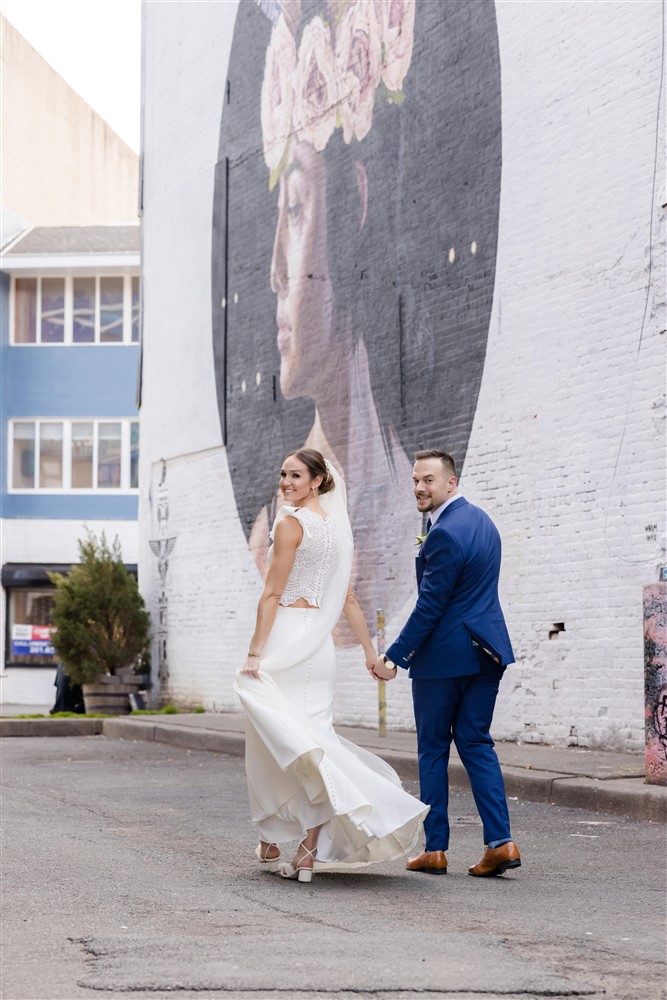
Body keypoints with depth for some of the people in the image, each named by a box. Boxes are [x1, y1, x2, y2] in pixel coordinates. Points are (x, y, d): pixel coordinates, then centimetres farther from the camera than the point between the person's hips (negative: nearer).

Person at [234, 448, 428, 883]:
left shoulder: (290, 523, -8)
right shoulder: (336, 526, 14)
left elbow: (272, 594, -12)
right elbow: (348, 598, 16)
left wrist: (255, 651, -11)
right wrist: (370, 651, 18)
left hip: (286, 636, -7)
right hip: (320, 643, 7)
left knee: (274, 745, 3)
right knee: (312, 738, 4)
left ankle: (271, 844, 10)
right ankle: (310, 852, -3)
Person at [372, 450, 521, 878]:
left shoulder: (445, 534, -18)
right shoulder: (483, 521, 11)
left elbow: (430, 606, -19)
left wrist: (395, 656, -13)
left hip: (444, 655, -8)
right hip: (486, 652, 8)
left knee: (433, 749, 5)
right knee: (477, 744, 10)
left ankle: (435, 849, 10)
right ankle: (501, 841, -1)